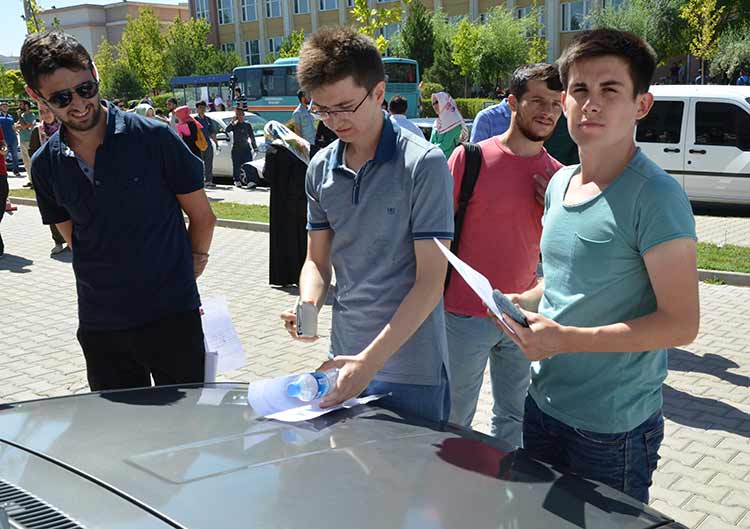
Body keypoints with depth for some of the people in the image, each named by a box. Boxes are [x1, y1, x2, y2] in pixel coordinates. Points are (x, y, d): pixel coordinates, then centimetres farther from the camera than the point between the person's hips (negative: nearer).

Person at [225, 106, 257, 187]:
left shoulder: (247, 125, 9)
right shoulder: (234, 125, 7)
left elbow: (252, 136, 12)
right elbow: (227, 130, -12)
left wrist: (255, 147, 7)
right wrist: (232, 121, -15)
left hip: (246, 148, 0)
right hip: (236, 149, 0)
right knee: (236, 166, 1)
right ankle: (237, 180, 9)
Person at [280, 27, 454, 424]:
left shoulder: (423, 164, -13)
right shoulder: (321, 168, 3)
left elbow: (430, 280, -15)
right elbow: (317, 260, 11)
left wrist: (371, 360, -21)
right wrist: (308, 306, -11)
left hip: (413, 373, -5)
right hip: (344, 360, 5)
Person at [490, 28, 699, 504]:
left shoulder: (655, 197, -19)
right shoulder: (560, 184, 5)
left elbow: (681, 323, -20)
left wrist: (566, 339, -26)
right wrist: (521, 302, -2)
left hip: (614, 429, -7)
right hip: (544, 406, 7)